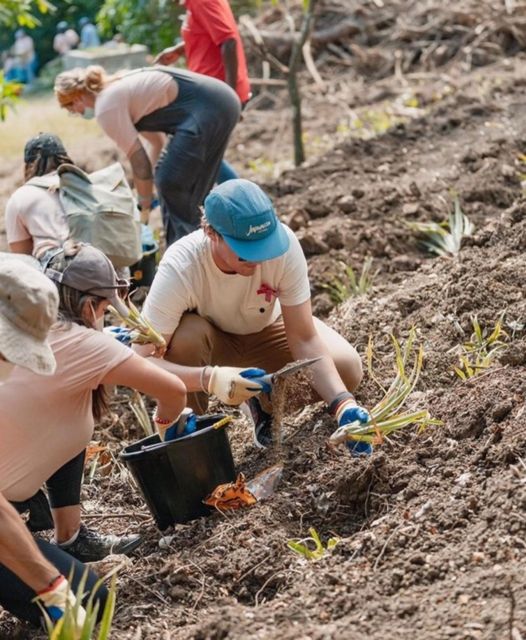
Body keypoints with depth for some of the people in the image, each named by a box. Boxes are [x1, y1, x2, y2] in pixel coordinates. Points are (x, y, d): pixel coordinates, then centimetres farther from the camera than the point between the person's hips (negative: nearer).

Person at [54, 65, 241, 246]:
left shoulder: (106, 107, -7)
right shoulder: (118, 88, 22)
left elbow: (137, 157, -5)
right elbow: (156, 139, 25)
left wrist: (145, 204, 6)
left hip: (206, 109, -10)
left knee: (172, 183, -3)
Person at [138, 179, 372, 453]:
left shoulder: (283, 244, -33)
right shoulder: (180, 267, -37)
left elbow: (304, 339, -26)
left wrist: (343, 404, -39)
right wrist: (211, 377, -53)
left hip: (265, 328, 2)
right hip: (208, 337, -2)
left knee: (346, 369, -20)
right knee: (185, 337, -37)